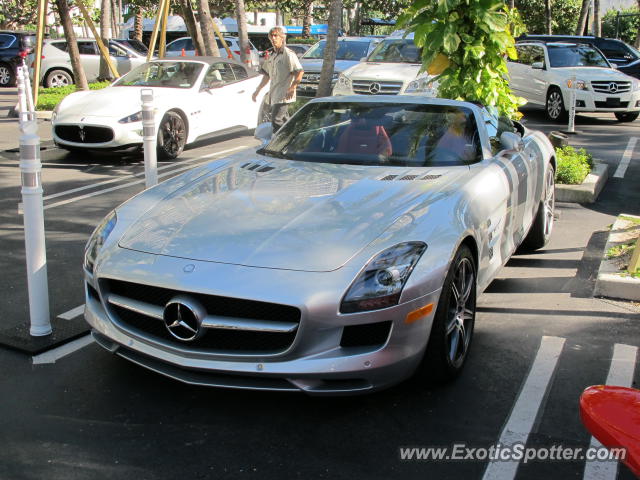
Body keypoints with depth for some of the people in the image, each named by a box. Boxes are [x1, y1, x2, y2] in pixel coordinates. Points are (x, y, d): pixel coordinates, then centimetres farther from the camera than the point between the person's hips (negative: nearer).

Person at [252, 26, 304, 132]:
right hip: (274, 95, 9)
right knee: (284, 120, 13)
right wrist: (257, 90, 24)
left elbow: (299, 72, -17)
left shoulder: (288, 54, -10)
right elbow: (267, 75, 26)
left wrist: (291, 89, -24)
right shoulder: (272, 56, 17)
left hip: (284, 96, -9)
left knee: (276, 120, -15)